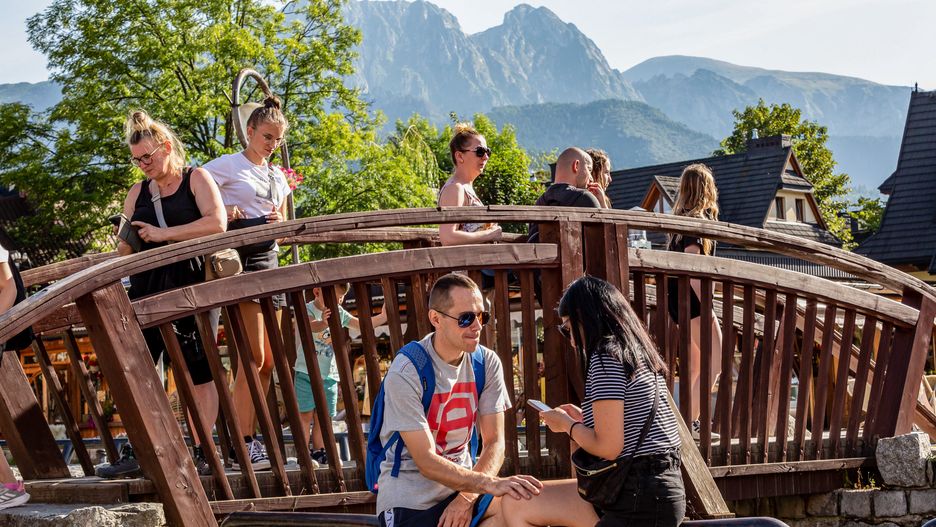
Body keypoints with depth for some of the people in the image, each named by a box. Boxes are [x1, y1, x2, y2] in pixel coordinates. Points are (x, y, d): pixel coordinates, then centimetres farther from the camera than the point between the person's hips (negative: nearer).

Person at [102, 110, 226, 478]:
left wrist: (164, 234, -17)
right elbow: (125, 251, 16)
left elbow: (217, 223, -15)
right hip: (148, 286, 5)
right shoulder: (138, 192, 15)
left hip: (192, 284, -5)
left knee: (199, 371, 0)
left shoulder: (196, 179, 2)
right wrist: (126, 238, -8)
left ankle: (202, 454, 6)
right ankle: (134, 453, 5)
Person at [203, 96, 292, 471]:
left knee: (267, 360, 6)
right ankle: (243, 446, -7)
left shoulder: (277, 176, 20)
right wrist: (221, 211, -18)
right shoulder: (228, 165, 1)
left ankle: (251, 438, 14)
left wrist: (279, 223, 2)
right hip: (240, 258, -7)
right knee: (254, 356, -12)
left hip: (269, 259, 7)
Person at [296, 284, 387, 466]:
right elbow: (310, 325, -36)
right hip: (306, 373, -5)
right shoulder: (308, 310, -14)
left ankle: (318, 452, 20)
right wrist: (322, 323, -58)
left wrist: (382, 317, -5)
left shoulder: (339, 313, 6)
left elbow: (362, 324, 9)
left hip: (329, 375, 5)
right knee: (305, 414, -2)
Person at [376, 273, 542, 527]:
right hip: (410, 496, -4)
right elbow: (426, 462, -20)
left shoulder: (488, 363, -5)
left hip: (463, 479, 4)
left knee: (531, 504, -19)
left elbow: (494, 441, -4)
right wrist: (490, 483, -31)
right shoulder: (406, 373, -18)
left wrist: (467, 497, -18)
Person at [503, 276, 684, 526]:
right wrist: (583, 419, 16)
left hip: (641, 503, -9)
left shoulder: (606, 356, -14)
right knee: (516, 504, 12)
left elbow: (608, 447, -20)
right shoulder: (639, 354, 14)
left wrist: (567, 424, -2)